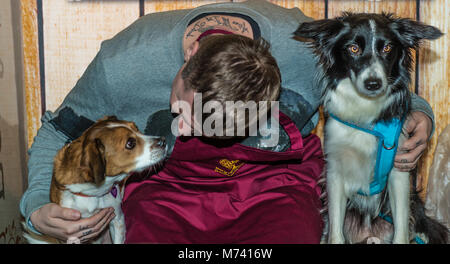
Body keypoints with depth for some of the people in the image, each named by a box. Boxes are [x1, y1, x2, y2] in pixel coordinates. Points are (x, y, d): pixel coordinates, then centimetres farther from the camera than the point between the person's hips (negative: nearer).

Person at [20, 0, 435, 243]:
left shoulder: (310, 49, -25)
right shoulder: (121, 65, -24)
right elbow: (58, 130, -1)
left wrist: (415, 111, -18)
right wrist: (38, 206, -15)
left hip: (276, 185, 0)